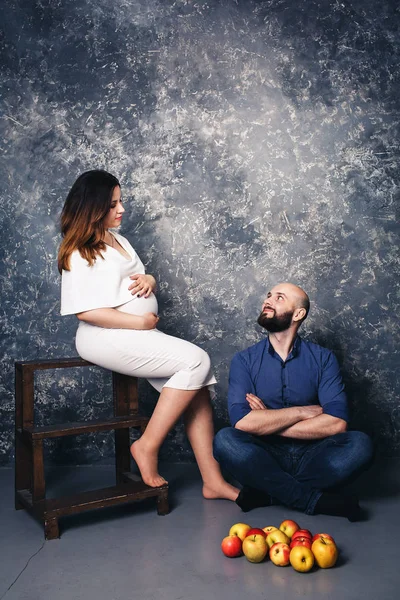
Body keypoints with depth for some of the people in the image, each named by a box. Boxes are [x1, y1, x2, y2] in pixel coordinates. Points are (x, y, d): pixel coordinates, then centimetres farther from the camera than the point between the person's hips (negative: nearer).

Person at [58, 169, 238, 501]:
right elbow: (86, 311, -17)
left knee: (196, 384, -9)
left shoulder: (118, 240, 17)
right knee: (196, 360, -22)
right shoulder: (79, 253, -9)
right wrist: (140, 322, -16)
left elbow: (141, 279, 25)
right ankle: (147, 447, -9)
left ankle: (213, 480, -5)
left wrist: (149, 280, 0)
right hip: (107, 337, -8)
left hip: (140, 332, 8)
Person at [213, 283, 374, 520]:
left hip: (310, 457, 1)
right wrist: (302, 412, -12)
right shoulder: (245, 360, -1)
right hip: (264, 457, 0)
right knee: (225, 441, -30)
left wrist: (266, 424, -14)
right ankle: (316, 499, -21)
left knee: (360, 444, -26)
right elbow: (242, 422, -17)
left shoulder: (323, 358, 0)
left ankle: (268, 492, -18)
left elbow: (337, 423, -14)